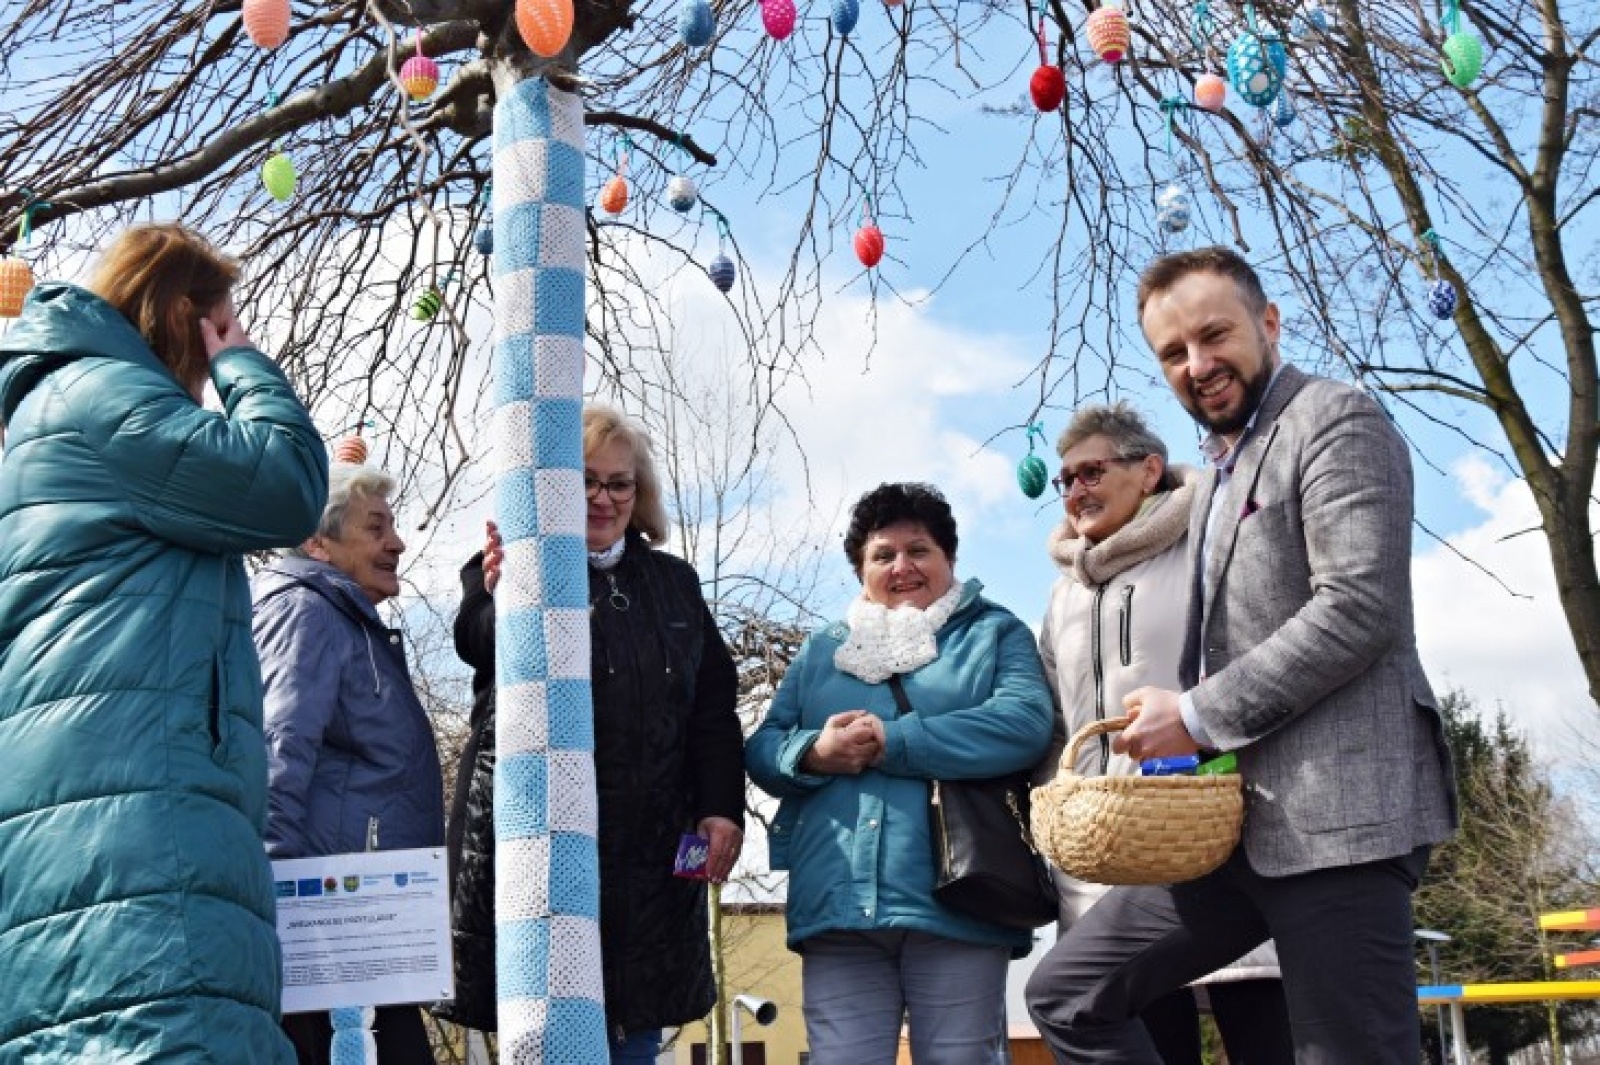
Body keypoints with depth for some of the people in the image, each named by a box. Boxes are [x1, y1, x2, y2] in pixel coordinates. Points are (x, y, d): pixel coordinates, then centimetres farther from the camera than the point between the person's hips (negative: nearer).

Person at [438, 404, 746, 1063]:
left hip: (650, 848, 4)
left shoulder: (673, 582, 17)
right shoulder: (506, 571, 4)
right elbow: (479, 646, -18)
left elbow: (714, 706, 13)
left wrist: (722, 808, 0)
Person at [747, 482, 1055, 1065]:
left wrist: (891, 743, -12)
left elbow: (1025, 723, -9)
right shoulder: (822, 649, 21)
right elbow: (760, 748, 15)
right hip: (838, 905, 3)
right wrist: (813, 753, -10)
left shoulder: (995, 633, 11)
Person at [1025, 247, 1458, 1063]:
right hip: (1237, 818, 9)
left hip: (1333, 810, -9)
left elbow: (1358, 606, -18)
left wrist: (1198, 716, -14)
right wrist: (1179, 727, 7)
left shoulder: (1335, 422, -4)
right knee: (1068, 994, 7)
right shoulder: (1221, 470, 24)